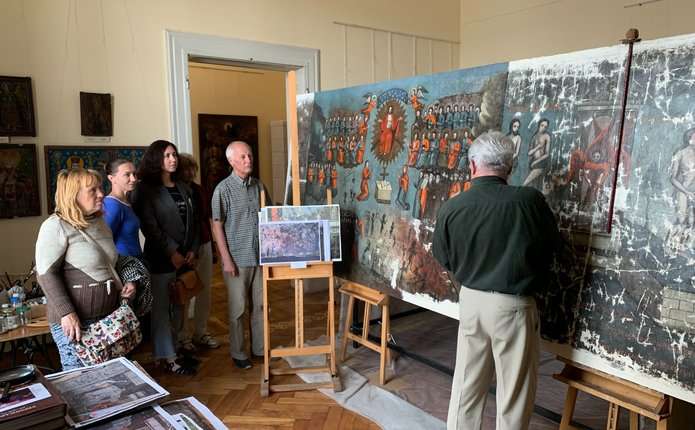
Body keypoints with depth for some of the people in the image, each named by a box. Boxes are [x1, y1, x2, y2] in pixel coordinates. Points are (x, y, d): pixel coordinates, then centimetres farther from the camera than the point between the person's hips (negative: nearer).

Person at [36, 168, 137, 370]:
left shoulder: (100, 222, 13)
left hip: (108, 315, 7)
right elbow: (46, 273, -16)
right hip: (75, 320, -7)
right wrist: (66, 313, -22)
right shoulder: (56, 226, -12)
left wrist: (124, 282, 7)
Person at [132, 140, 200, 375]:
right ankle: (166, 357, 11)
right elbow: (150, 226, -11)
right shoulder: (146, 190, -4)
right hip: (161, 259, -6)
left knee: (179, 307, 10)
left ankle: (172, 348, 23)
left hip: (185, 258, 6)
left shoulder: (183, 188, 15)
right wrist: (172, 252, -14)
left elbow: (193, 222, 14)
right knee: (162, 308, 1)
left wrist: (192, 250, 2)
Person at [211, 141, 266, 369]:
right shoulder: (223, 189, -8)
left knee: (261, 305, 13)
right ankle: (238, 353, 22)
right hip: (237, 258, -4)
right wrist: (226, 259, -13)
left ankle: (260, 348, 28)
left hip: (260, 256, 4)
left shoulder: (259, 185, 5)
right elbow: (217, 225, -8)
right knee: (238, 308, 6)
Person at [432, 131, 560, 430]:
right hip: (513, 305, -3)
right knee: (514, 391, 14)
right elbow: (551, 244, -1)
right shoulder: (530, 200, -17)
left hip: (471, 300, 3)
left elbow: (443, 258, 2)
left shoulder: (452, 207, -11)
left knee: (466, 384, 18)